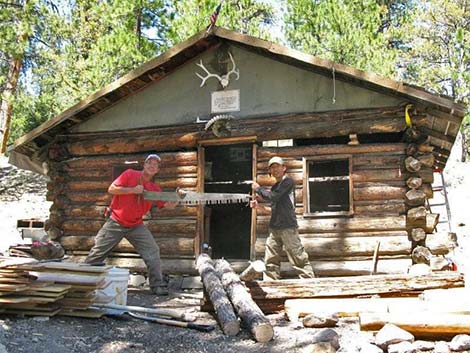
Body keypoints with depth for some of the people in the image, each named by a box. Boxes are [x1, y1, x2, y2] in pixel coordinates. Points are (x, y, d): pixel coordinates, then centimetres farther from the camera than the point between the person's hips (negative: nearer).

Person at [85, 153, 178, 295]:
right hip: (115, 223, -3)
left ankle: (158, 285, 0)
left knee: (152, 251, -7)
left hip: (136, 226, 3)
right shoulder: (130, 174, -9)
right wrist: (133, 190, -22)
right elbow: (111, 189, -15)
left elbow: (167, 205, -1)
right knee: (98, 252, 6)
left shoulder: (155, 188, 2)